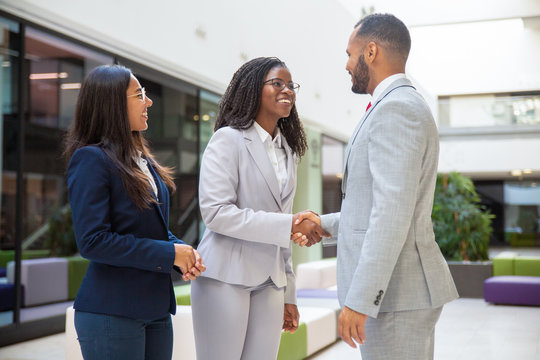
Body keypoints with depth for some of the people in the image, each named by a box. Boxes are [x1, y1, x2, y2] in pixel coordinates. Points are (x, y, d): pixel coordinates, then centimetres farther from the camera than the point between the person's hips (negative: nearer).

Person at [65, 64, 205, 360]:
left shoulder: (142, 159, 14)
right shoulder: (90, 159, -12)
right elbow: (92, 241, -19)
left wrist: (184, 253, -1)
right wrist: (169, 253, -17)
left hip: (156, 310, 8)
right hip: (111, 312, -8)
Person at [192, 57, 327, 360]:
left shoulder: (289, 152, 16)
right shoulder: (229, 139, -5)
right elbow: (215, 212, -16)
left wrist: (289, 295, 15)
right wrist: (288, 225, -20)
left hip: (269, 282, 6)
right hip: (227, 275, -6)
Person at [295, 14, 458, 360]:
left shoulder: (396, 108, -15)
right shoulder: (404, 107, 19)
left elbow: (393, 213, -24)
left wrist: (359, 300, -24)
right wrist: (326, 225, 23)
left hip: (395, 292, -10)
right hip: (399, 288, 10)